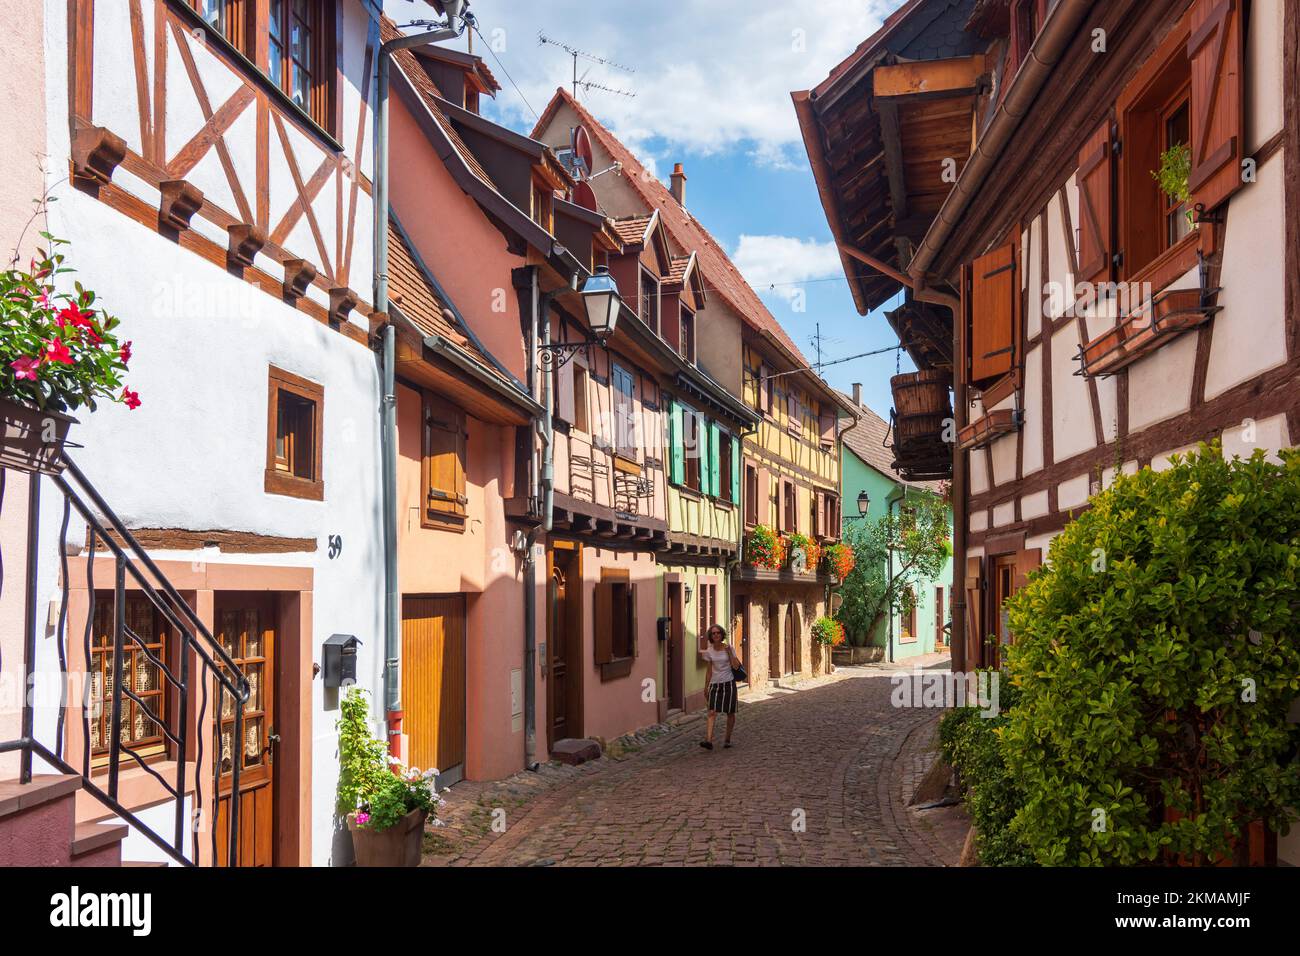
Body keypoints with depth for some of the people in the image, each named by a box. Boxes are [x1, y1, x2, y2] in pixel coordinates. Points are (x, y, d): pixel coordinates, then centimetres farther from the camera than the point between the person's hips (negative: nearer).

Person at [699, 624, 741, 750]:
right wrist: (707, 685, 9)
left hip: (728, 683, -1)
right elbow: (710, 670, 9)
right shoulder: (709, 651, 2)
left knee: (730, 713, 7)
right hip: (715, 684, 1)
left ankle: (727, 739, 23)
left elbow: (736, 665, -12)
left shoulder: (728, 648, -3)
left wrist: (729, 651, -16)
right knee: (712, 712, -14)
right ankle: (708, 740, -24)